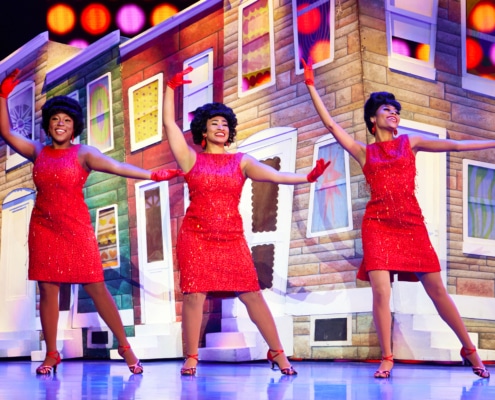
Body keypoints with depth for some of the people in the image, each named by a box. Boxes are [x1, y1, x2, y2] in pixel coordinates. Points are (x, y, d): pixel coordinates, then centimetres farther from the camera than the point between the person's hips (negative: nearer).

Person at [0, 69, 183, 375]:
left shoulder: (83, 153, -1)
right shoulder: (37, 152, 10)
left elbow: (115, 166, -14)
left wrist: (151, 175, -27)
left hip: (76, 229, -3)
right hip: (43, 229, 3)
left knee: (96, 288, -4)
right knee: (47, 290, 4)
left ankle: (125, 347, 4)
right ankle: (51, 354, 14)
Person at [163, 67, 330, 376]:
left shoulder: (242, 161, 9)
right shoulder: (192, 159, 7)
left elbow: (275, 175, -5)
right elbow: (169, 123, 2)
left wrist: (306, 178, -20)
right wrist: (171, 88, -1)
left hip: (232, 238, 1)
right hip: (196, 237, -1)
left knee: (252, 295, -1)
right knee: (194, 295, -7)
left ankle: (278, 353, 9)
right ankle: (191, 359, 4)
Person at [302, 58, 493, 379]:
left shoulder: (410, 142, 13)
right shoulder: (363, 152, 12)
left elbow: (451, 145, 6)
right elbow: (330, 124, 9)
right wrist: (311, 86, 7)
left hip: (412, 224, 1)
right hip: (378, 225, 0)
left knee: (437, 289, 2)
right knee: (381, 291, -12)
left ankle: (469, 349, 13)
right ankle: (387, 359, -2)